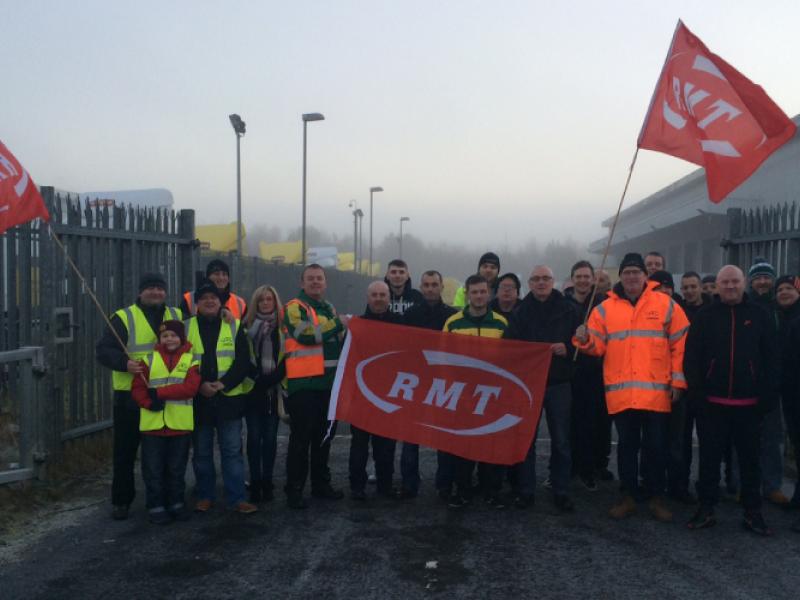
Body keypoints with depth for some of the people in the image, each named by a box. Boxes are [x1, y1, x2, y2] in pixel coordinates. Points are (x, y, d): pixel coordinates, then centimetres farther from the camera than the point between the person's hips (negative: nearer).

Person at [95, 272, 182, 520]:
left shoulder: (177, 315, 10)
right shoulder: (124, 317, -4)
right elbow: (103, 350, -9)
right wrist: (124, 363, -27)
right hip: (130, 396, -3)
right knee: (125, 451, 5)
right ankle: (121, 500, 19)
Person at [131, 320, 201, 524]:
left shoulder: (191, 360, 2)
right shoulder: (149, 360, 6)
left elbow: (191, 387, -12)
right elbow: (137, 388, 1)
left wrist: (160, 392, -17)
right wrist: (150, 402, -19)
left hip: (181, 424, 0)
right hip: (152, 424, 1)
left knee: (177, 469, 11)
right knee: (153, 469, 5)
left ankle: (176, 503, 26)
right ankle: (155, 506, 17)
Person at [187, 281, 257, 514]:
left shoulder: (234, 326, 4)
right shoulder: (187, 327, 5)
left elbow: (243, 361, -2)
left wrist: (223, 383, -15)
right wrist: (199, 385, -13)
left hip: (229, 398, -1)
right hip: (199, 399, 1)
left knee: (232, 450, 2)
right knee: (202, 451, 10)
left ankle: (237, 498, 7)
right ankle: (205, 496, 23)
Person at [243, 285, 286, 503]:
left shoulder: (283, 327, 4)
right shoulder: (248, 326, 3)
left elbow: (287, 359, 2)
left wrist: (270, 379, -8)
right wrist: (255, 378, -8)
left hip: (274, 390, 0)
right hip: (253, 389, 0)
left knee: (270, 437, 4)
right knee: (254, 436, 2)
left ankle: (267, 482, 13)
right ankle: (255, 483, 9)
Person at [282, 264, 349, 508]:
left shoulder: (330, 308, 19)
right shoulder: (294, 307, -5)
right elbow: (307, 334, -22)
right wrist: (339, 324, -13)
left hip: (329, 382, 7)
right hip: (303, 383, -7)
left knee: (324, 436, 15)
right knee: (301, 438, -3)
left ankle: (321, 484, 26)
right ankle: (294, 490, 5)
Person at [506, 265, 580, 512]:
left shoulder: (568, 309, 3)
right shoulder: (521, 311, 4)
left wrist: (567, 349, -14)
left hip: (559, 383, 0)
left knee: (561, 440, 5)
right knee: (526, 438, 6)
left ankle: (560, 491, 16)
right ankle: (526, 490, 16)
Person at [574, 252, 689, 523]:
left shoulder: (666, 305, 3)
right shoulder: (605, 308, 8)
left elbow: (681, 344, 3)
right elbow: (598, 346, 7)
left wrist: (678, 380, -2)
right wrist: (585, 340, -15)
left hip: (656, 391, -1)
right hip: (621, 391, 2)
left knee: (656, 445, 6)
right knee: (627, 445, 10)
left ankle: (655, 496, 21)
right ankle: (628, 496, 21)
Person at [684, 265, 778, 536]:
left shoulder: (759, 316, 3)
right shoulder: (705, 316, 2)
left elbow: (771, 359, 3)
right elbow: (691, 355, 0)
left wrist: (769, 396, -3)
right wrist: (696, 387, -9)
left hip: (748, 404, 0)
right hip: (713, 404, 0)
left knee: (750, 459, 11)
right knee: (710, 458, 7)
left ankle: (752, 512, 22)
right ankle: (706, 509, 18)